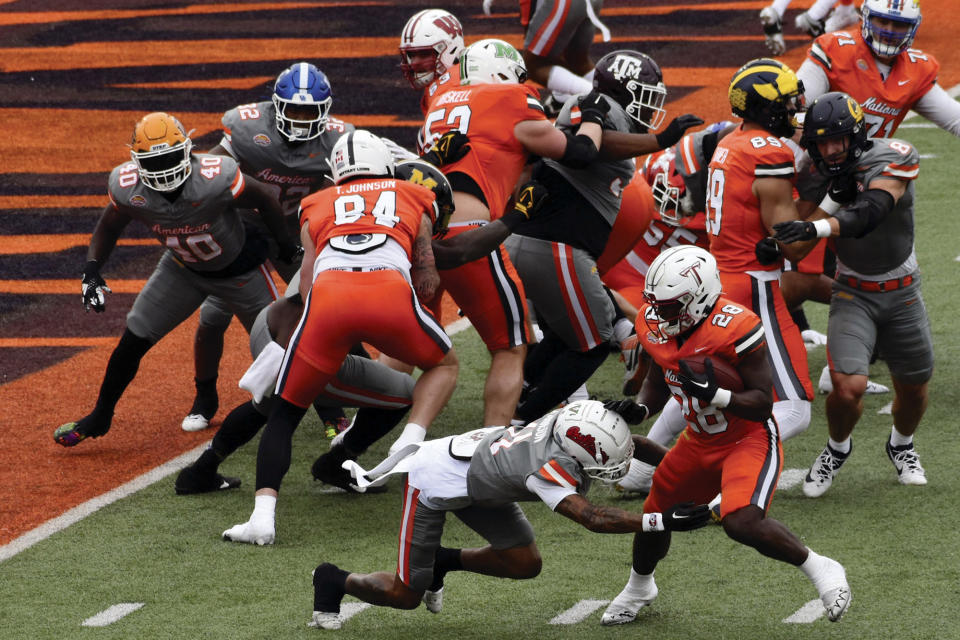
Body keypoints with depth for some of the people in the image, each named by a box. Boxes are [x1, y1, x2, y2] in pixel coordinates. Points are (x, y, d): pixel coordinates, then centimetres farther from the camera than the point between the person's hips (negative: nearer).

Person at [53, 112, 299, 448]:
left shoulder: (215, 179, -39)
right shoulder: (128, 188, -27)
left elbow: (264, 200, -20)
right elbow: (109, 227, -5)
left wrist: (286, 244, -4)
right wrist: (91, 271, -19)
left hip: (238, 269, -3)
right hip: (183, 268, 3)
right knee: (132, 342, 1)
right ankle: (99, 418, 23)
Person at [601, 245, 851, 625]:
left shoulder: (734, 328, -29)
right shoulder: (656, 326, -7)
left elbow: (762, 404, -26)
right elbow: (658, 382, 12)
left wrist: (714, 393, -40)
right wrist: (638, 410, -8)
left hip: (750, 440, -8)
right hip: (700, 442, 8)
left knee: (742, 522, -30)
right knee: (655, 516, 19)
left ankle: (820, 569, -8)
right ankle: (639, 588, 51)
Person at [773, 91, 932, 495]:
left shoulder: (893, 158, -20)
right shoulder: (818, 174, -10)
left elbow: (867, 215, -37)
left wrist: (815, 228, -52)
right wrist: (830, 194, -31)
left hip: (902, 292, 0)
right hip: (853, 293, 0)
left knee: (913, 388, 13)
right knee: (848, 387, -19)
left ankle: (901, 446, 46)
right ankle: (837, 448, 12)